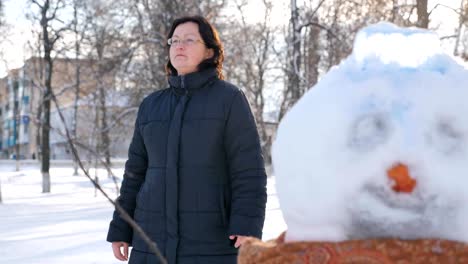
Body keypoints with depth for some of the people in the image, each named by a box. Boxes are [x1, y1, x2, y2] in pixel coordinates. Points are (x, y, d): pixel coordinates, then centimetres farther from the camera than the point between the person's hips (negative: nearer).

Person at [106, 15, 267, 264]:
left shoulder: (230, 99, -3)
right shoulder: (151, 106, 10)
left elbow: (248, 171, -9)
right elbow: (137, 172, 13)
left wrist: (247, 228, -19)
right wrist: (120, 229, 9)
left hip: (212, 240, -4)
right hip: (155, 239, 5)